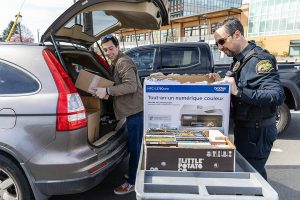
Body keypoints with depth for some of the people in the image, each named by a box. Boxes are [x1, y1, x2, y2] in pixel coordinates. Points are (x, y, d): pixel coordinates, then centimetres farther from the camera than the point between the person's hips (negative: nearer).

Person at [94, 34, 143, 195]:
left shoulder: (124, 62, -14)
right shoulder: (117, 62, 19)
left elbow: (131, 86, -27)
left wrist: (107, 91, -27)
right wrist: (105, 90, 10)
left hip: (135, 110, -10)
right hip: (133, 110, 10)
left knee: (134, 147, 0)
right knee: (134, 145, 20)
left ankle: (132, 183, 12)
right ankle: (134, 174, 35)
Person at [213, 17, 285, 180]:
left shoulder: (259, 59, -20)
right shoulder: (239, 59, 7)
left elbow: (277, 96, -30)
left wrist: (238, 92, -36)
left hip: (257, 131, -9)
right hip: (243, 127, 9)